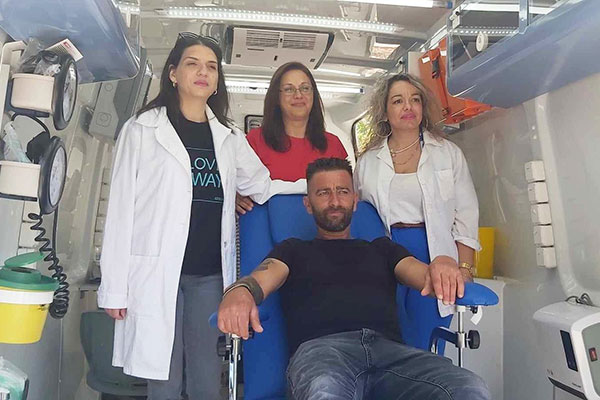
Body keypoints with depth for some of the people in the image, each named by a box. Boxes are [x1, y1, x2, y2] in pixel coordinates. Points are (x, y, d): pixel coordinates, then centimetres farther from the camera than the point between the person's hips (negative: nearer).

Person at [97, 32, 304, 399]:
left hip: (211, 274, 3)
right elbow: (122, 209, -1)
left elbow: (262, 187, 14)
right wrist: (114, 286, -4)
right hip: (158, 272, -3)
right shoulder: (143, 129, 2)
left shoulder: (229, 137, 12)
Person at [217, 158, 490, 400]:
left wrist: (442, 265, -12)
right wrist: (239, 292, -20)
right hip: (320, 347, -3)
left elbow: (423, 275, 15)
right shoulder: (293, 250, 26)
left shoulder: (382, 249, 31)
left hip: (389, 347, 3)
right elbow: (261, 278, 6)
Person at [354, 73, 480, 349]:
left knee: (425, 348, 1)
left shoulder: (448, 153, 8)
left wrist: (464, 271, -3)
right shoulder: (367, 162, 10)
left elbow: (466, 217, 5)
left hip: (434, 257, -1)